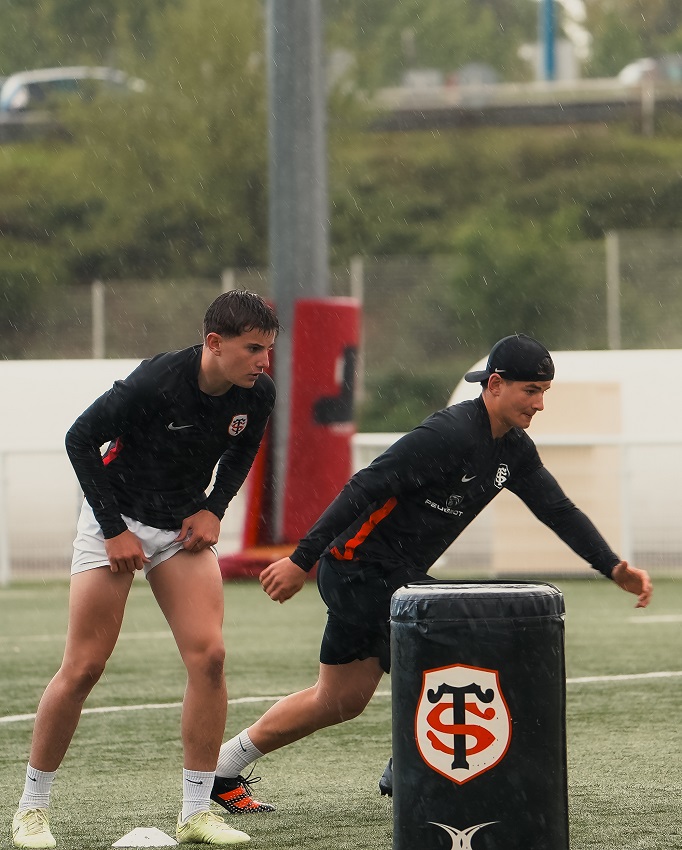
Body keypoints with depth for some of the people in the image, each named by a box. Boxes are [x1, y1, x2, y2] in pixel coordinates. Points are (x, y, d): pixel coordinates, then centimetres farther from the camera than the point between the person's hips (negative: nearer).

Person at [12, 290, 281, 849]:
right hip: (117, 521, -5)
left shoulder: (257, 395, -11)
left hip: (184, 529, 5)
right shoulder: (157, 382, -27)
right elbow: (80, 439, -16)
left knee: (208, 655, -11)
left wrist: (213, 509, -1)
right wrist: (114, 530, -15)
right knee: (83, 668, -6)